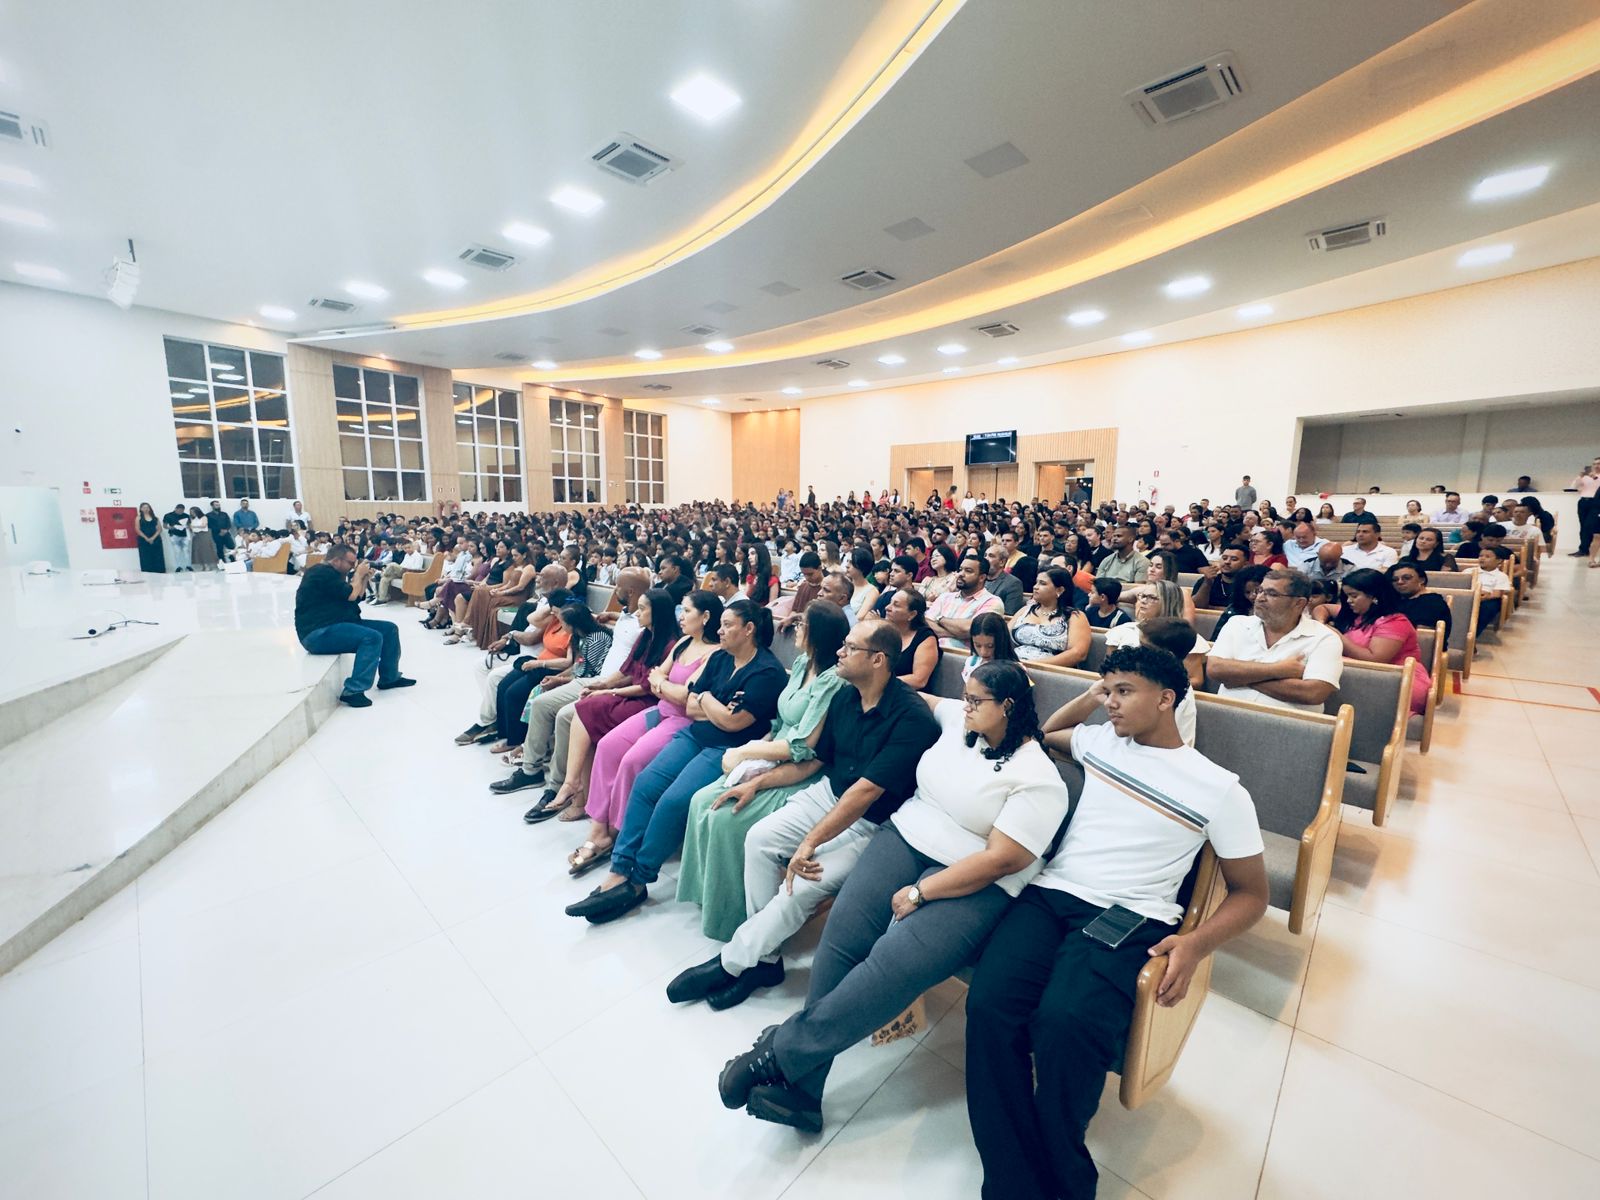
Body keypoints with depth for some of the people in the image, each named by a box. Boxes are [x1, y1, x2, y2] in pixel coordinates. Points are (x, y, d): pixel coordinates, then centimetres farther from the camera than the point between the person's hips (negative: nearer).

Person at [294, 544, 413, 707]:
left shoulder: (331, 573, 19)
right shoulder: (321, 572, -14)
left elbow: (359, 596, 19)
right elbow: (351, 595, -19)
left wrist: (364, 577, 7)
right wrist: (358, 575, -4)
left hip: (336, 624, 11)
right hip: (318, 632, -11)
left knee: (389, 629, 6)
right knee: (373, 637, -30)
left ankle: (389, 677, 16)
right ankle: (353, 691, -31)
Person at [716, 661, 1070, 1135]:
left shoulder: (1039, 780, -10)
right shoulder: (960, 721, 9)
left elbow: (999, 861, -16)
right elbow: (926, 700, 31)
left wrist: (919, 893, -17)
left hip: (972, 882, -5)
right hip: (905, 838, 6)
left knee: (892, 966, -27)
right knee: (840, 937, -16)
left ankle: (781, 1052, -12)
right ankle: (800, 1087, -7)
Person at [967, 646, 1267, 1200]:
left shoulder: (1220, 789, 5)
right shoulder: (1098, 740, 15)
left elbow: (1251, 893, 9)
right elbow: (1038, 735, 35)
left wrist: (1196, 944, -9)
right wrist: (1085, 700, 19)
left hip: (1129, 920, -3)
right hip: (1049, 895, 3)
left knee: (1064, 1025, -32)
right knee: (989, 1005, -26)